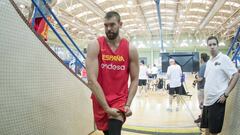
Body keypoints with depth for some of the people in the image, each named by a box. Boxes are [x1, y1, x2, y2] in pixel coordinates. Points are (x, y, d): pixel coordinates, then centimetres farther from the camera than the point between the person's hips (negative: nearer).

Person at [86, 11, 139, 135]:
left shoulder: (130, 49, -4)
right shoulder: (95, 46, -10)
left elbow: (135, 80, 1)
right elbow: (92, 80, -16)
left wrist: (128, 104, -10)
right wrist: (106, 107, -19)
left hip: (120, 99, 0)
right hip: (100, 101, 1)